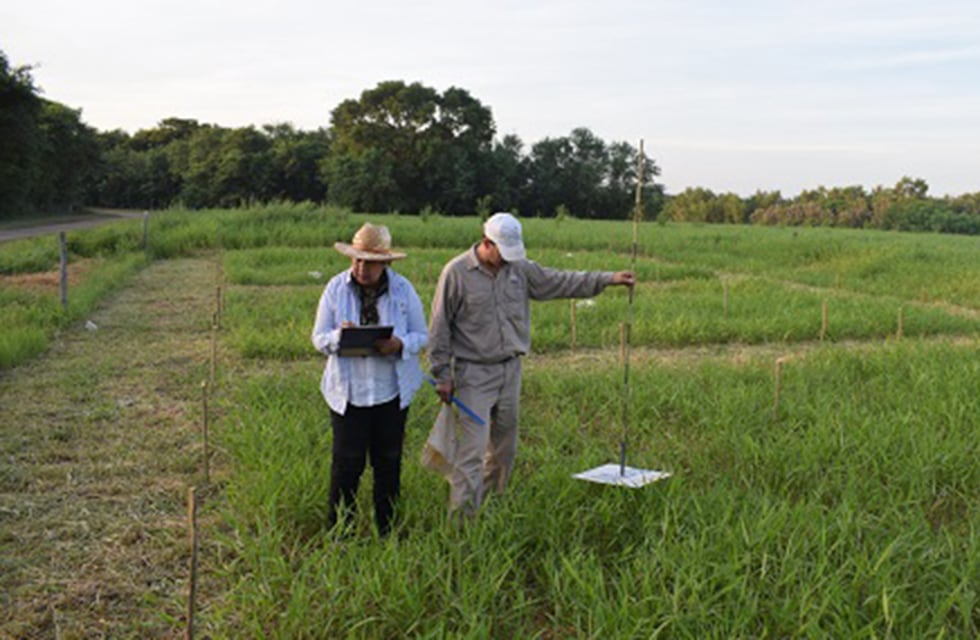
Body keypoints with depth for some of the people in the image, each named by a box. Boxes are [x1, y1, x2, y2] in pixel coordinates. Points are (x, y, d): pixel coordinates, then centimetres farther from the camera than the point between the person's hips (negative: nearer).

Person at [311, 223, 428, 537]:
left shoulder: (403, 289, -3)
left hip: (392, 391, 1)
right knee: (347, 463, 1)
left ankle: (387, 530, 29)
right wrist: (339, 337, -25)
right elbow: (319, 339, -1)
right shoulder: (336, 288, -4)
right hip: (348, 391, -1)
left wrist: (400, 344, -21)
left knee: (388, 461, 11)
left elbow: (421, 336, 2)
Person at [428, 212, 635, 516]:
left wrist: (609, 279, 7)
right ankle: (462, 515, -6)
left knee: (504, 447, 14)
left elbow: (561, 282, 12)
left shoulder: (520, 268, 5)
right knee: (472, 448, -11)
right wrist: (442, 374, -7)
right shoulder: (456, 273, -9)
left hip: (510, 369, 6)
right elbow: (439, 328, -5)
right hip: (473, 373, -6)